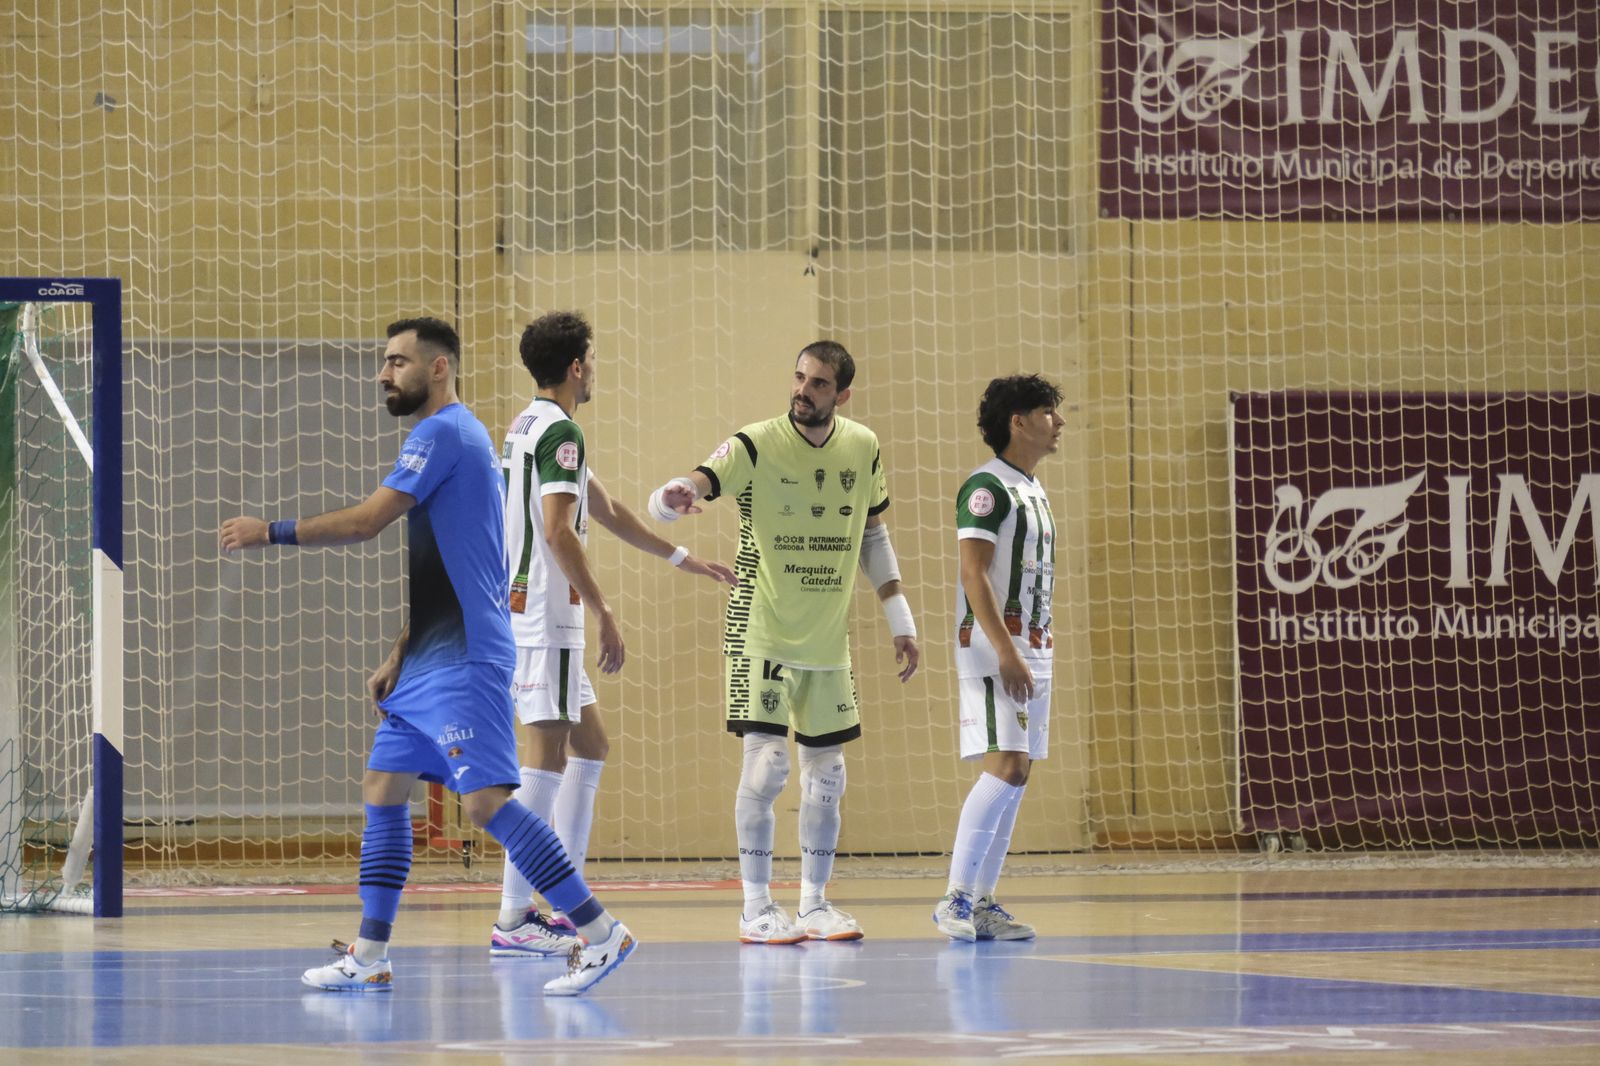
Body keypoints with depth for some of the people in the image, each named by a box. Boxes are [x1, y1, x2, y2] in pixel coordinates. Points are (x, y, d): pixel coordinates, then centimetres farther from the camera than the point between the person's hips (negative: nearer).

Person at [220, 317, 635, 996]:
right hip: (430, 662, 11)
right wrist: (399, 658, 22)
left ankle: (600, 933, -13)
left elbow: (366, 521, -18)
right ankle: (370, 958, 12)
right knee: (382, 790, 10)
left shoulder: (443, 433, -10)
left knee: (485, 800, -15)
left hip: (463, 661, -11)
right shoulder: (455, 437, 21)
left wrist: (270, 532, -10)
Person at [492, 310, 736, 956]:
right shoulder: (560, 431, -12)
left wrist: (684, 560, 33)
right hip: (543, 618, -11)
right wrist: (604, 613, -20)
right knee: (546, 759, -12)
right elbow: (558, 531, -22)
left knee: (590, 748, 16)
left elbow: (606, 511, 28)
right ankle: (513, 920, -15)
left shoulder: (529, 428, 20)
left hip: (530, 615, 11)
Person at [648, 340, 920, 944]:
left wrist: (899, 621, 11)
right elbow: (695, 486, -27)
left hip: (828, 641, 5)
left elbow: (872, 536, 14)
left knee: (826, 775, 8)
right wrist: (673, 497, -52)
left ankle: (814, 905, 19)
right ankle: (756, 909, -2)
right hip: (762, 635, -5)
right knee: (765, 763, -11)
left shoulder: (862, 448, 2)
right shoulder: (757, 446, -13)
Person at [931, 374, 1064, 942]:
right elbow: (973, 575, -18)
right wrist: (1006, 653, -23)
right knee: (1007, 766, -16)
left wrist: (1035, 652, 18)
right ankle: (956, 898, -14)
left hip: (1032, 649, 9)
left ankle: (982, 903, 8)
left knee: (1015, 773, 6)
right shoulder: (987, 487, -11)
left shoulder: (1034, 492, 18)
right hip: (994, 647, -9)